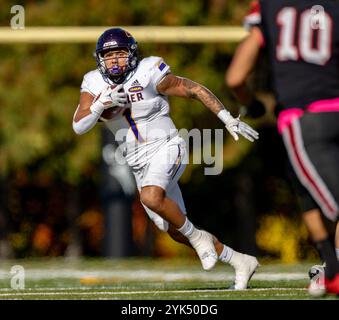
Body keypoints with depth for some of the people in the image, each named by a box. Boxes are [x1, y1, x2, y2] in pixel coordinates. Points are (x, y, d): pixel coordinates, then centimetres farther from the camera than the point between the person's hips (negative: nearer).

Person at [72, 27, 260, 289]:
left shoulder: (148, 74, -13)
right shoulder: (95, 84, 0)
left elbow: (195, 90, -5)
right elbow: (79, 126, -10)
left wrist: (229, 120, -6)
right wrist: (102, 102, -27)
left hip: (165, 148, -6)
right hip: (140, 164, 6)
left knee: (151, 198, -35)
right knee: (175, 231, 10)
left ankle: (198, 237, -10)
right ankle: (241, 262, 25)